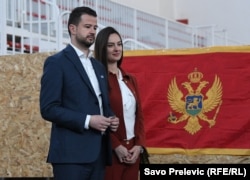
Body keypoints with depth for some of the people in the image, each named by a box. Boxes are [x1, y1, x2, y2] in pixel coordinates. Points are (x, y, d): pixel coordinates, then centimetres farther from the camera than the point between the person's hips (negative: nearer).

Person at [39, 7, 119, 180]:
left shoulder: (99, 66, 21)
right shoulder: (56, 62, -3)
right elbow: (48, 109, -11)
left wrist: (111, 118, 3)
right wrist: (87, 120, -18)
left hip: (98, 152, 7)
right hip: (71, 152, -7)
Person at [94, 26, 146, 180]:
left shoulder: (131, 79, 15)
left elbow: (139, 115, 14)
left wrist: (139, 145, 0)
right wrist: (116, 146, -14)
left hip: (133, 149, 6)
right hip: (109, 150, -6)